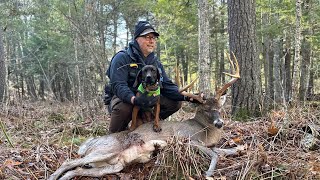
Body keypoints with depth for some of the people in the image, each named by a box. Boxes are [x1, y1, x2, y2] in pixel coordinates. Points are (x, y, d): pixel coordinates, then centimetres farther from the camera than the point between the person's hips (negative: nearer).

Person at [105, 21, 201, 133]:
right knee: (123, 108, -40)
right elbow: (118, 85, -27)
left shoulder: (156, 63, 6)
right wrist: (134, 99, -47)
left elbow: (167, 86, 2)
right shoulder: (122, 58, -15)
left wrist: (186, 96, -18)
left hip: (148, 100, 6)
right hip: (124, 99, -6)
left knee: (175, 103, -7)